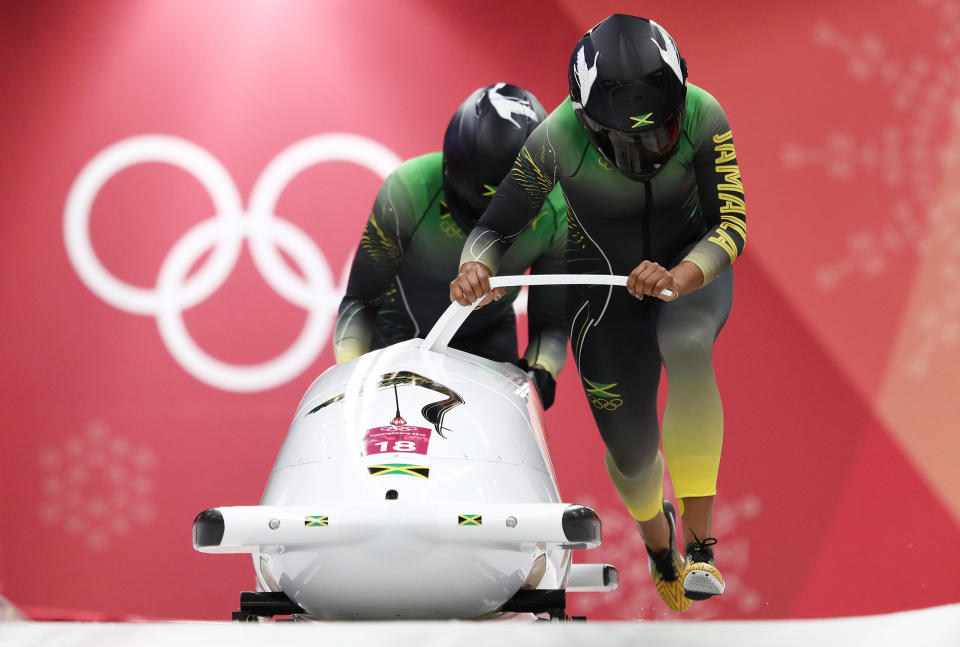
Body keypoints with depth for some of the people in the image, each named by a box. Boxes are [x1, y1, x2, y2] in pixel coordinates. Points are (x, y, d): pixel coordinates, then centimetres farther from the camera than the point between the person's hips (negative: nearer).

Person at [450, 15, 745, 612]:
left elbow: (732, 224, -29)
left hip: (693, 267, -1)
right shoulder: (557, 141, -27)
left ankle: (700, 542, -32)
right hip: (605, 283, 1)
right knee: (631, 451, 1)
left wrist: (681, 278, -49)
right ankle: (657, 537, 43)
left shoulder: (703, 118, -26)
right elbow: (496, 227, -18)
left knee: (686, 344, -37)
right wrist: (476, 266, -42)